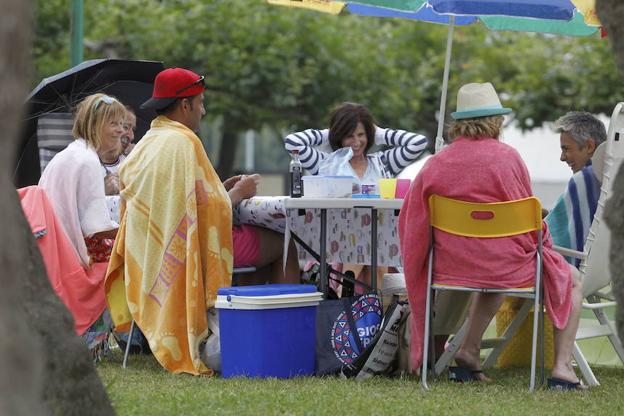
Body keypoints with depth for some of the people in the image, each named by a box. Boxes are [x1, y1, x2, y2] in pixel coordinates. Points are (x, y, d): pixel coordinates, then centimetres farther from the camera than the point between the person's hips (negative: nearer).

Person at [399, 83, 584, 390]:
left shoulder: (435, 164, -1)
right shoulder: (507, 157, -13)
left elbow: (410, 220, 4)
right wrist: (544, 243, 14)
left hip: (452, 266, 5)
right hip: (507, 265, -5)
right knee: (571, 279, 18)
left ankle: (469, 350, 30)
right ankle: (561, 368, 6)